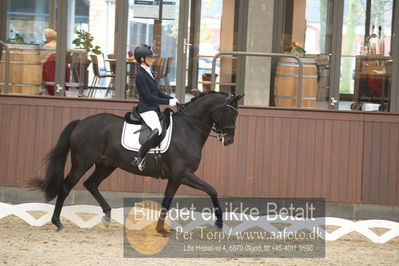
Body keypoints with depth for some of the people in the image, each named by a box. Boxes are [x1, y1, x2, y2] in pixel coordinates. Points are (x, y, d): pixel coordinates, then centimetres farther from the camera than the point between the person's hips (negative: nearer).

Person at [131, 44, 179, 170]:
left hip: (153, 109, 11)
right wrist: (168, 102, -16)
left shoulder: (148, 73, 17)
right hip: (146, 109, -11)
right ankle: (139, 159, -32)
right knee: (157, 130, -32)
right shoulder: (140, 75, -13)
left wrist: (172, 99, 7)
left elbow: (158, 93, 22)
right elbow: (148, 97, -18)